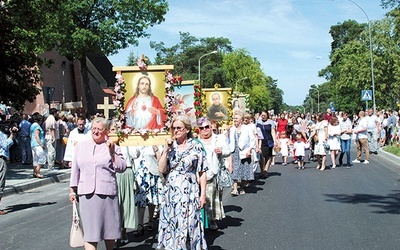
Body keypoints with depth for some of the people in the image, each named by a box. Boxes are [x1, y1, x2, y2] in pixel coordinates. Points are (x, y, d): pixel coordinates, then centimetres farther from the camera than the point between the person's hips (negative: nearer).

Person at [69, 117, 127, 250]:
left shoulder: (112, 147, 4)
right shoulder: (81, 146, 12)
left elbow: (122, 168, -3)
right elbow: (75, 169, 14)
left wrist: (112, 153, -12)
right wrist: (72, 189, 12)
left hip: (107, 193, -1)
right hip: (86, 194, 1)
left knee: (109, 226, 9)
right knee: (90, 229, -2)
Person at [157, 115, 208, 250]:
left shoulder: (196, 146, -3)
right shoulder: (170, 146, 6)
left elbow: (202, 173, -3)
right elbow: (161, 169, -2)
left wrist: (203, 194, -7)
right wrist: (166, 150, -9)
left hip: (189, 192, -3)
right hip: (171, 192, 3)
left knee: (189, 225, -1)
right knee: (171, 225, 7)